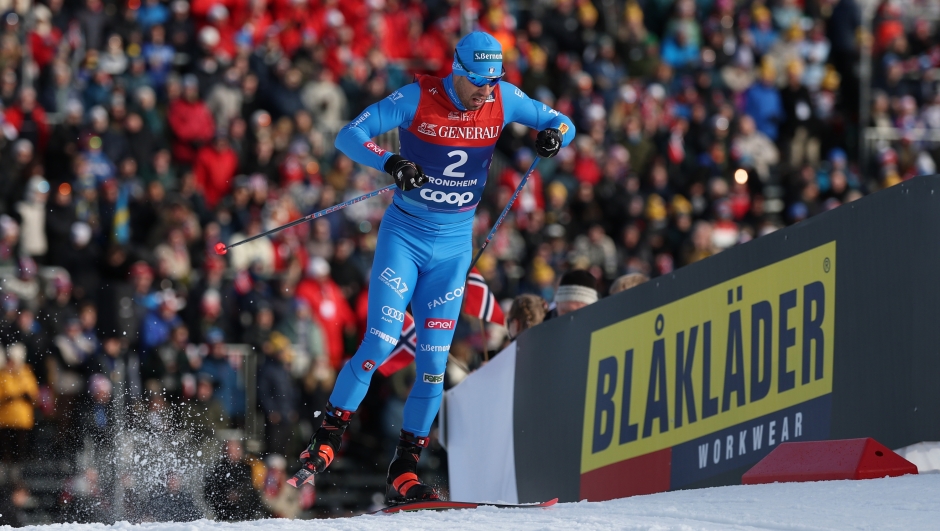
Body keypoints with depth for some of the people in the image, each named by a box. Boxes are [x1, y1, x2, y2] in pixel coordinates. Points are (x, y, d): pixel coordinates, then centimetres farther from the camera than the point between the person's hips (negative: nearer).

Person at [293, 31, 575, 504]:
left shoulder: (503, 100, -4)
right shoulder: (418, 98, -13)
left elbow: (560, 123, 6)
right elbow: (349, 135, -15)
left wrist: (554, 134, -19)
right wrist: (391, 163, -34)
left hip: (453, 246, 3)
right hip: (404, 234, -3)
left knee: (433, 364, -2)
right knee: (379, 345, -15)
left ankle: (403, 474, 4)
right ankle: (327, 438, 0)